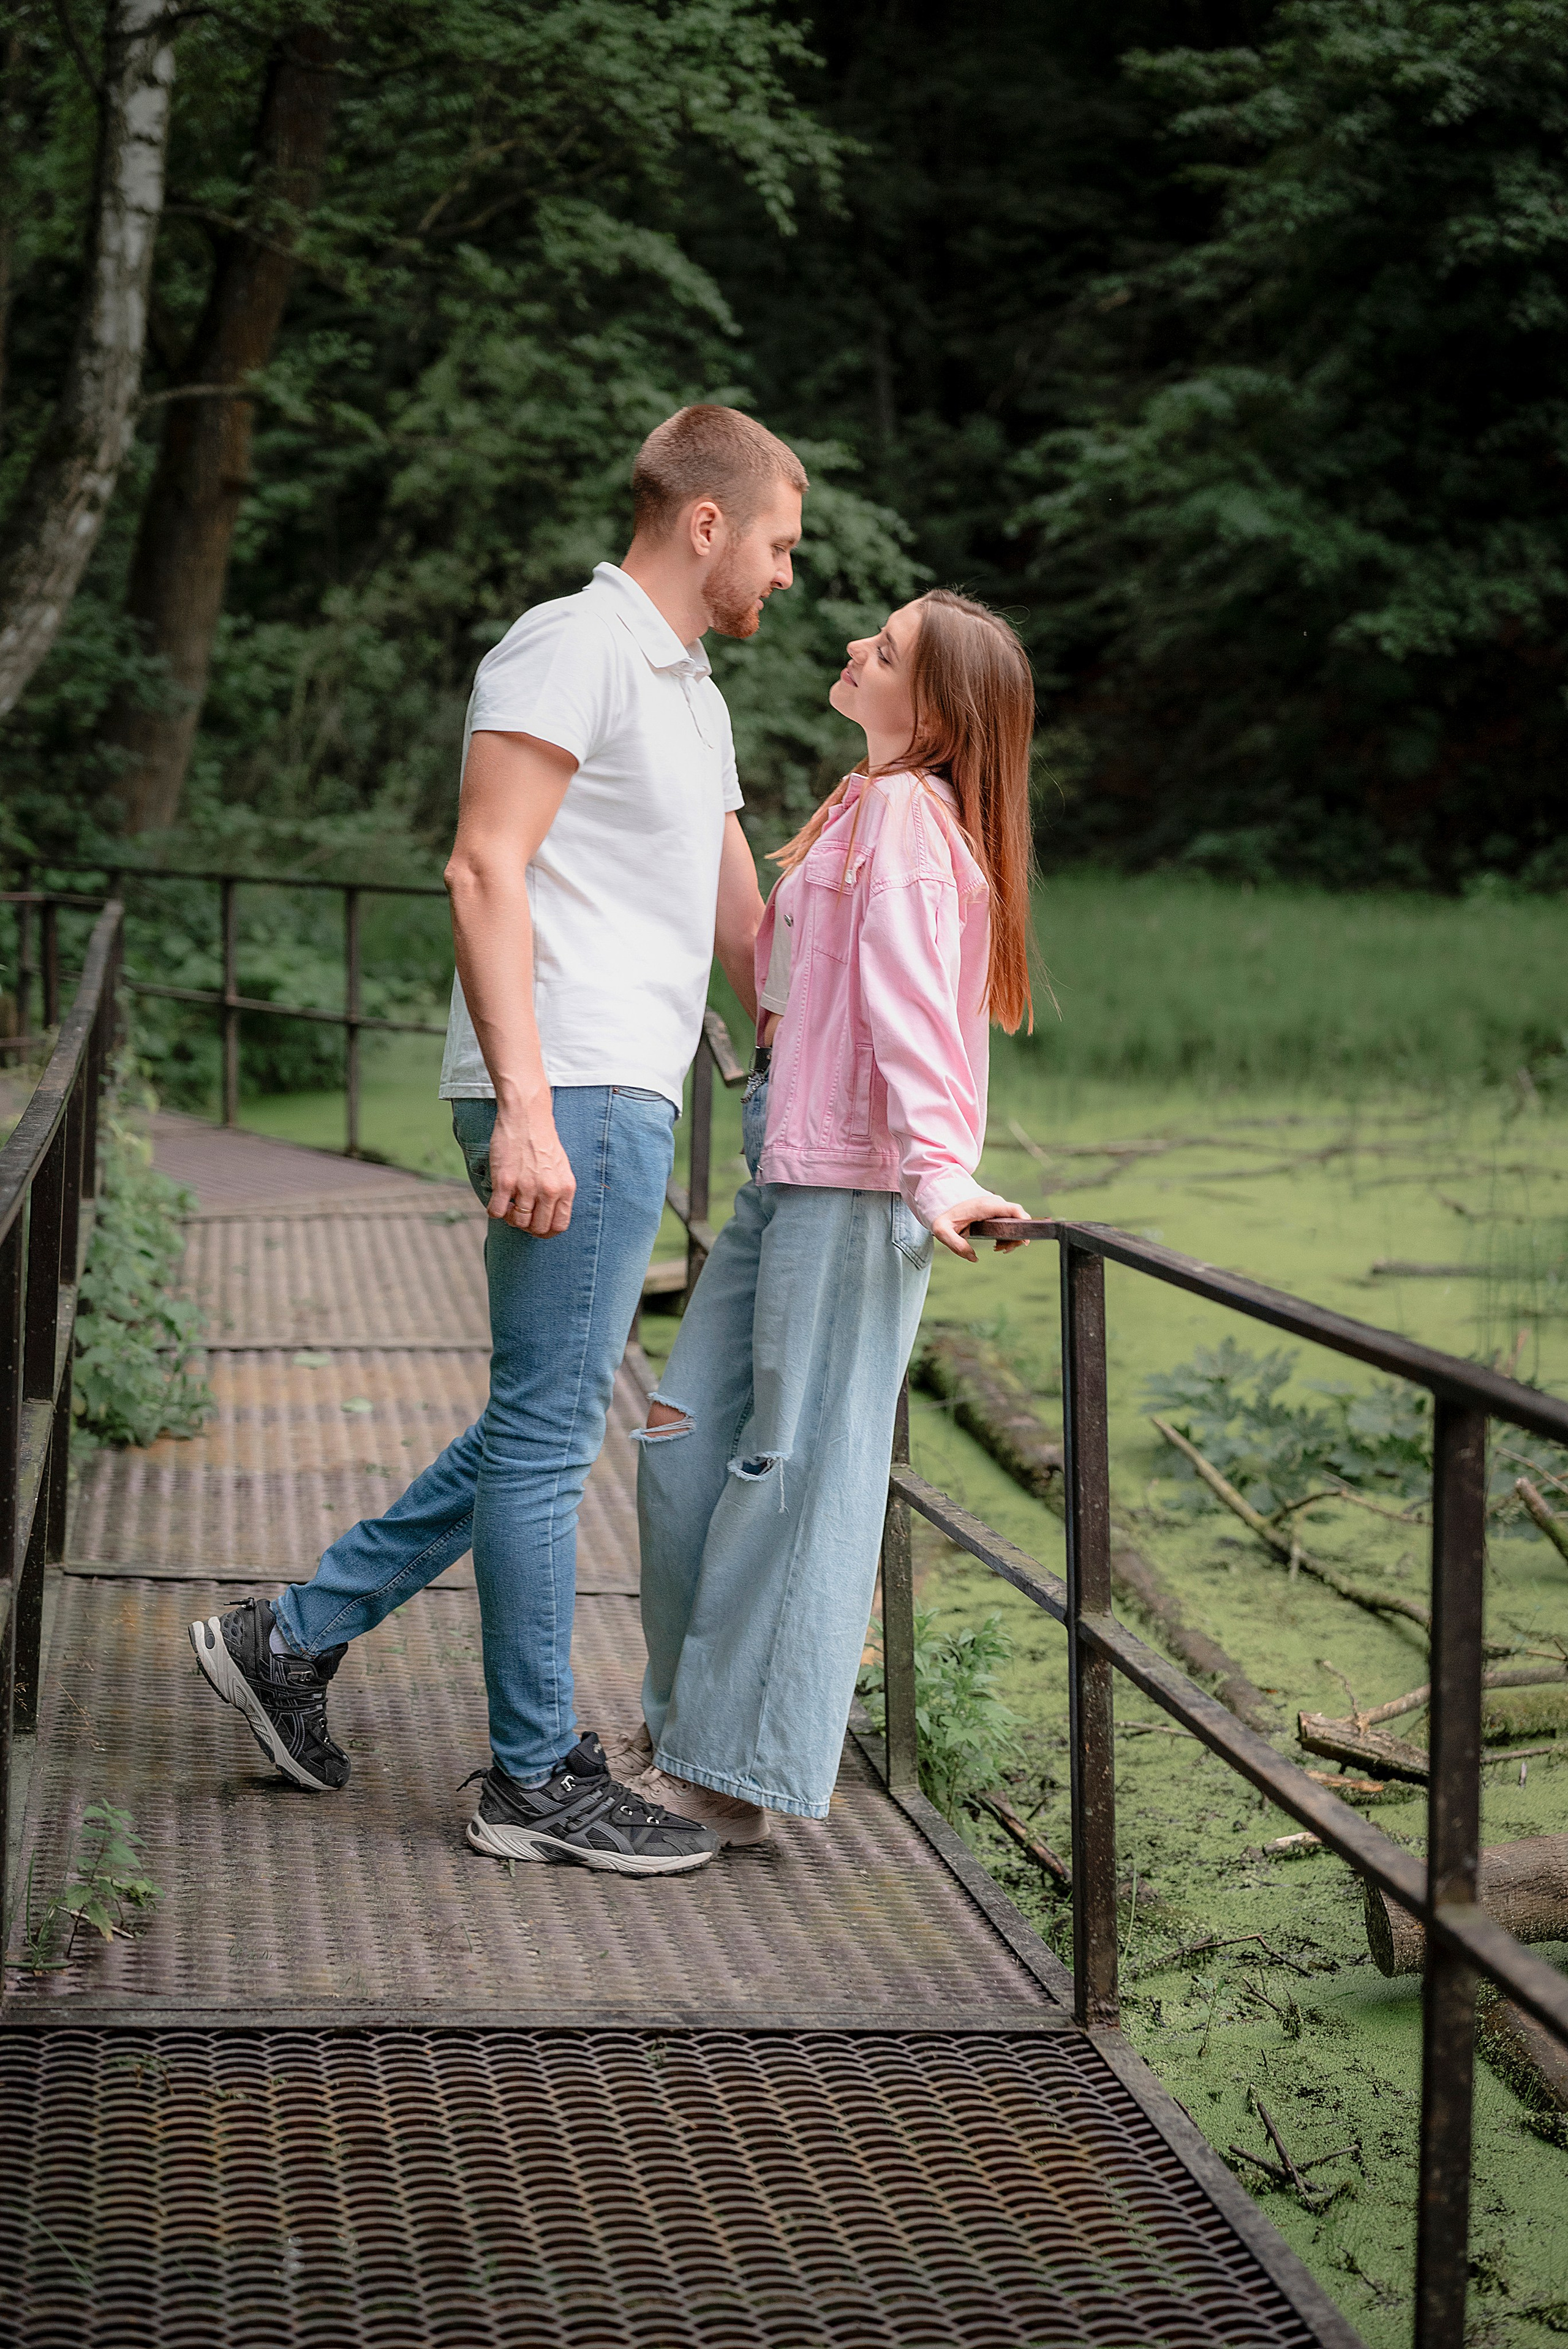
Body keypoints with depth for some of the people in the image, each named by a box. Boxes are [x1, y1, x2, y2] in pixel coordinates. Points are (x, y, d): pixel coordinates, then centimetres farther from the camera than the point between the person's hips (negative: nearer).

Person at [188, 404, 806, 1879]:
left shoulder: (693, 694, 23)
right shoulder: (572, 648, -8)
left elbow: (747, 931, 28)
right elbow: (485, 871, -17)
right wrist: (524, 1105, -24)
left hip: (626, 1105, 10)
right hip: (568, 1099, -10)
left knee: (544, 1428, 13)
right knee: (548, 1434, -4)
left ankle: (296, 1639, 22)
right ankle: (538, 1779, 4)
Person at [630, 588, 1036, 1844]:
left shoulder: (908, 813, -11)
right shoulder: (867, 804, 19)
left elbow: (911, 1000, -24)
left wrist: (937, 1165, -33)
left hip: (855, 1183, -10)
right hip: (790, 1171, 10)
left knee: (798, 1463, -4)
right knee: (686, 1434, 11)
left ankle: (737, 1777, 3)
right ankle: (693, 1729, 21)